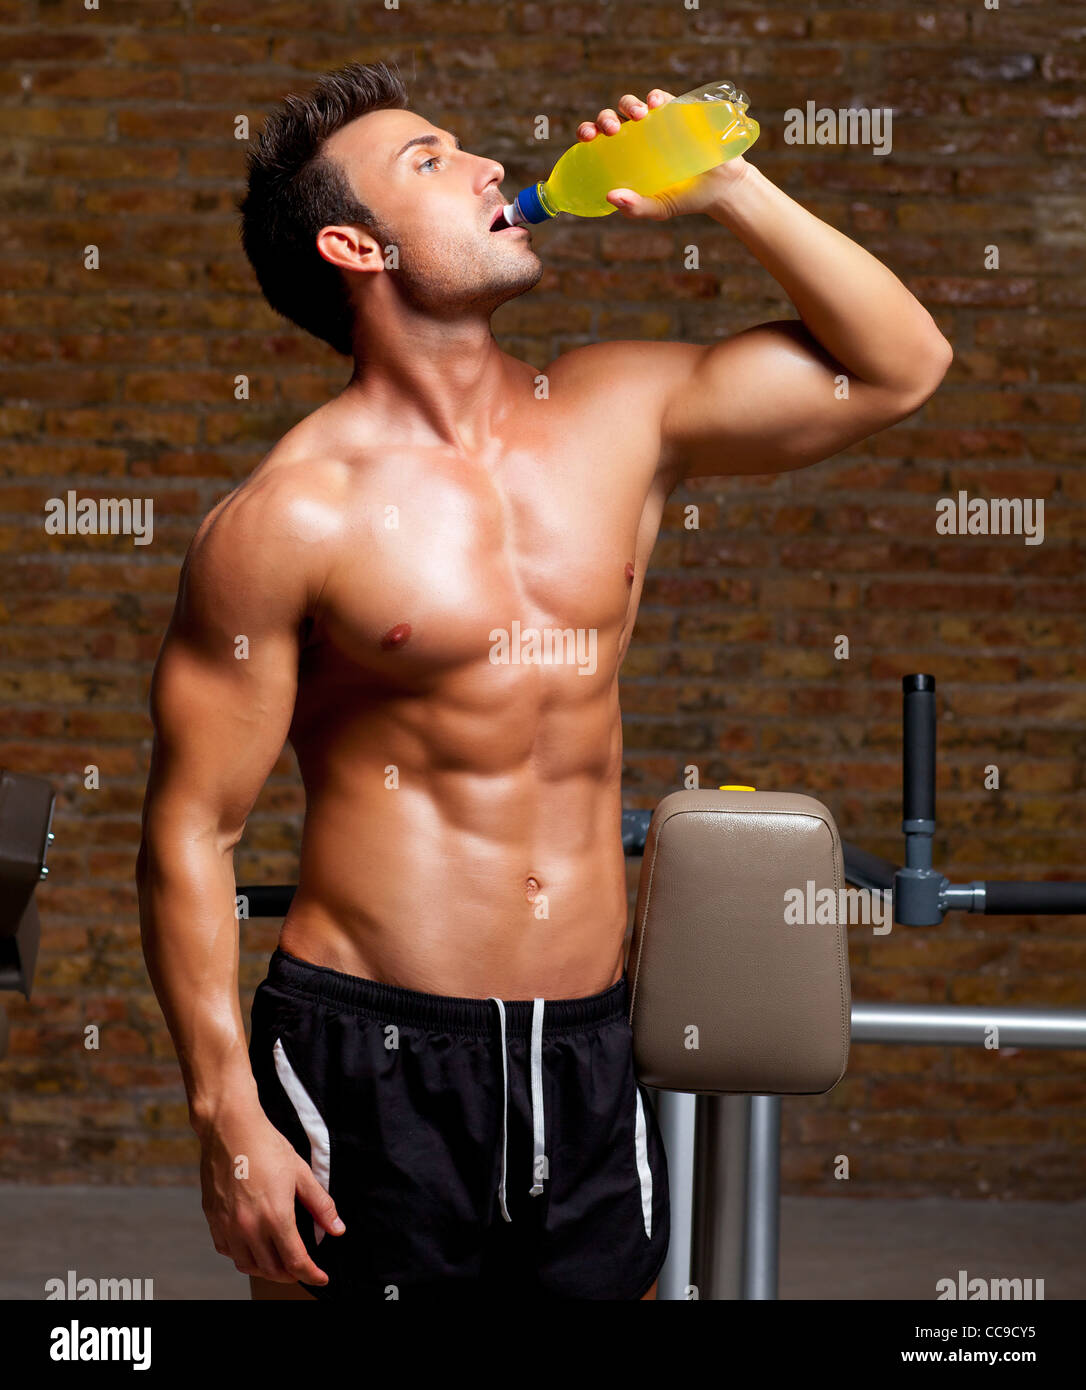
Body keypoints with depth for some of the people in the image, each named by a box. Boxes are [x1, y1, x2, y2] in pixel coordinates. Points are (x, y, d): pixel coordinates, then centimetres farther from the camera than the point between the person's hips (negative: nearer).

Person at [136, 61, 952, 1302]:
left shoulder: (616, 415, 7)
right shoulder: (290, 517, -8)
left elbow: (897, 366, 12)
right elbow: (190, 832, -6)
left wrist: (725, 190, 2)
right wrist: (227, 1116, -13)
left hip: (588, 1057, 5)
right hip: (372, 1061, -5)